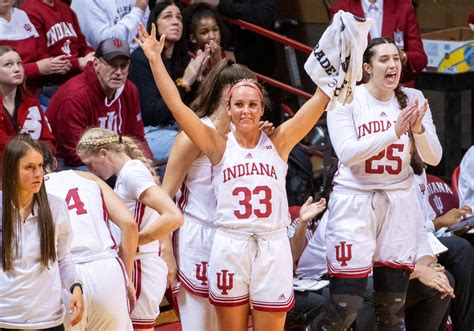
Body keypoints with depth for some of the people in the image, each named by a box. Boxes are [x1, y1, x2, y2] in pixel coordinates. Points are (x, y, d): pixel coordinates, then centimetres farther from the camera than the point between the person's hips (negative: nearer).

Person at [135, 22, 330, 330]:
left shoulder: (278, 142, 4)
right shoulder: (219, 145, 2)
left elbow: (319, 99, -1)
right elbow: (176, 104, -3)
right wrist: (155, 59, -6)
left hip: (273, 249, 0)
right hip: (229, 248, 0)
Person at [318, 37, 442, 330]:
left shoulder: (413, 99, 5)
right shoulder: (347, 99, -5)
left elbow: (433, 158, 3)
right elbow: (347, 152, -17)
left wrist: (418, 129, -17)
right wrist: (394, 132, -25)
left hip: (399, 202, 4)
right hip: (355, 200, -4)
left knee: (393, 306, 5)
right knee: (346, 304, -10)